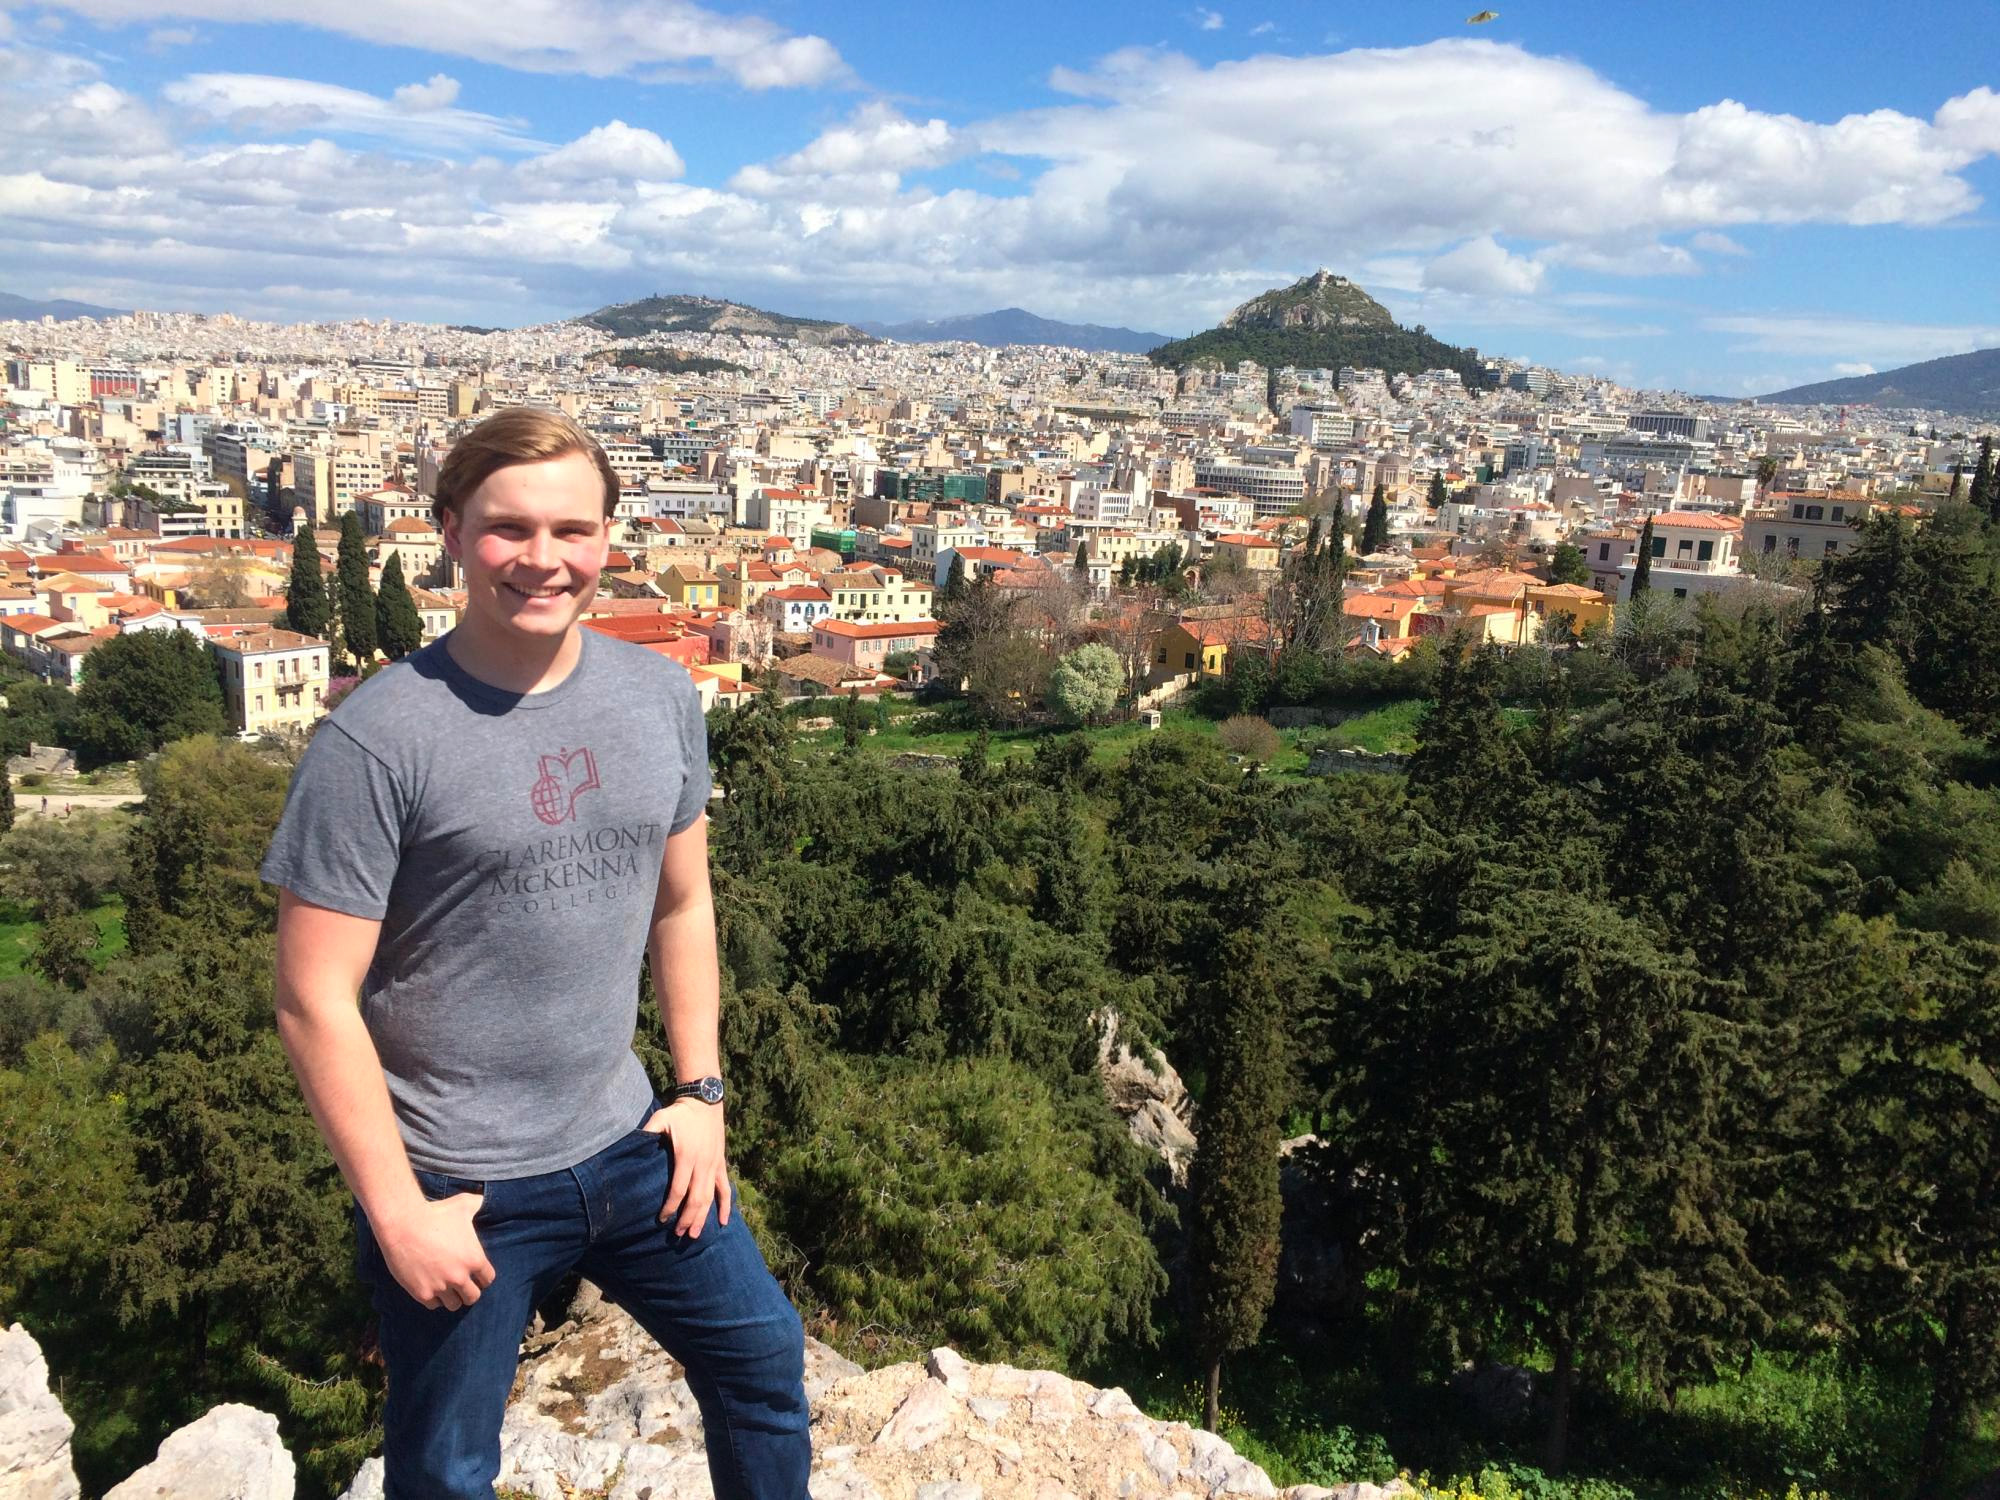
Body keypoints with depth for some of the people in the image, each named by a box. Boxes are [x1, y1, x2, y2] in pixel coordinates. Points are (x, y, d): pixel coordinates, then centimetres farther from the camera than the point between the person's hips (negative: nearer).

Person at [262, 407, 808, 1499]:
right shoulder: (375, 739, -18)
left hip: (627, 1144, 5)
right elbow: (315, 1002, -15)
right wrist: (398, 1213, -13)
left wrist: (701, 1090, 7)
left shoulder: (661, 697, -1)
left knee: (763, 1363, 17)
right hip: (457, 1184, -4)